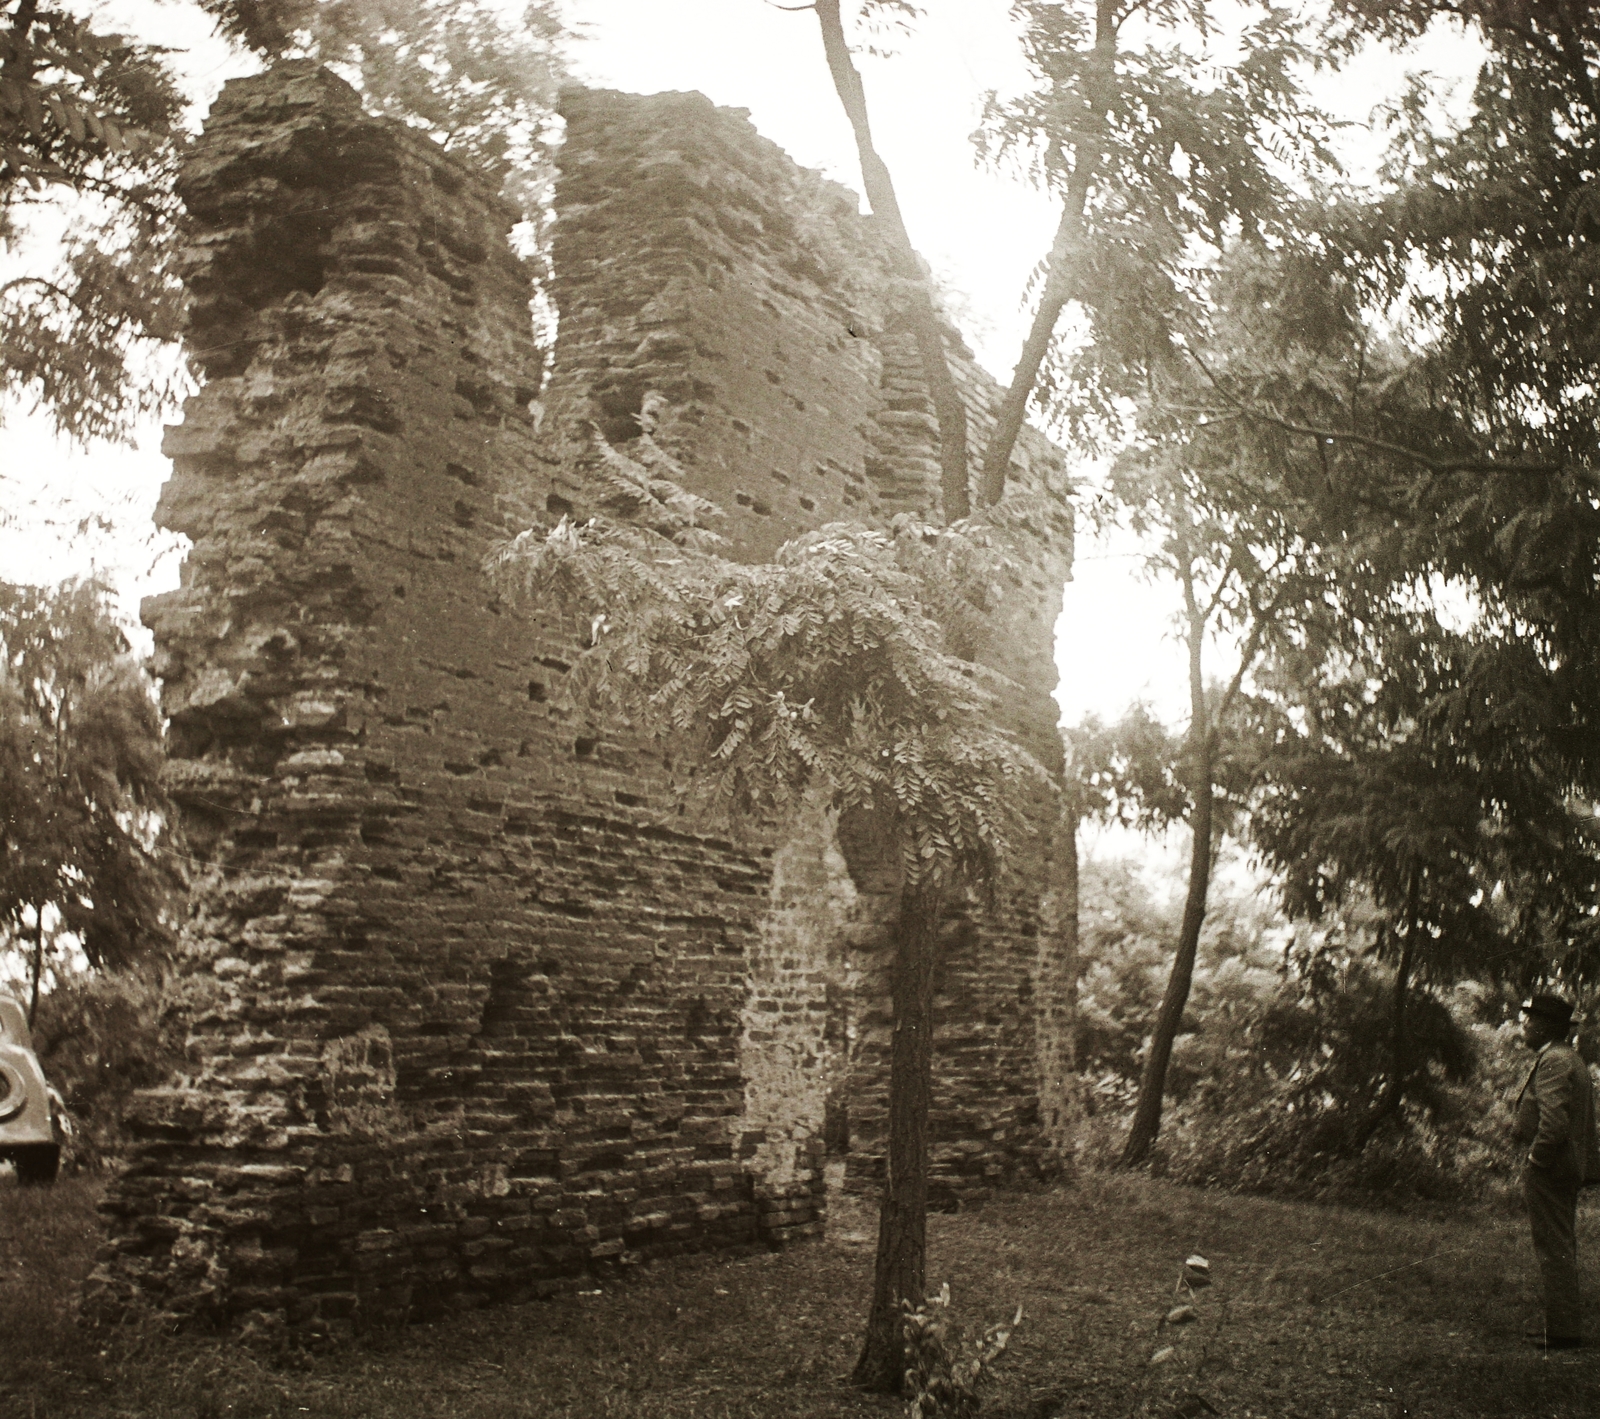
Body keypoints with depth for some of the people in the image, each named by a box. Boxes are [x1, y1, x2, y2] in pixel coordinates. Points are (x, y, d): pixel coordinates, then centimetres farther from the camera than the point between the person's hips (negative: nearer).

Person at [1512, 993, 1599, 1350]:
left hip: (1549, 1169, -11)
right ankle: (1561, 1323, 25)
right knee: (1562, 1249, 16)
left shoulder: (1554, 1061, -18)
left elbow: (1554, 1120, -27)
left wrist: (1535, 1159, -16)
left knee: (1554, 1250, -5)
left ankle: (1562, 1331, 0)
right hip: (1569, 1168, 11)